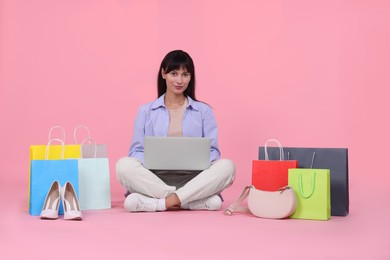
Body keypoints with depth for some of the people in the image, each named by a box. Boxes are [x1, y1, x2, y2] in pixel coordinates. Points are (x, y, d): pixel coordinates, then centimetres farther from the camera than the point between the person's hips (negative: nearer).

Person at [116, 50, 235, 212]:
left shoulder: (204, 111, 13)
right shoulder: (146, 111, 14)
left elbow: (212, 151, 8)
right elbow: (137, 151, 9)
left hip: (193, 178, 0)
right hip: (155, 178, 0)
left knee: (226, 166, -27)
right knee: (124, 165, -29)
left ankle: (165, 202, -32)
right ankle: (199, 200, -32)